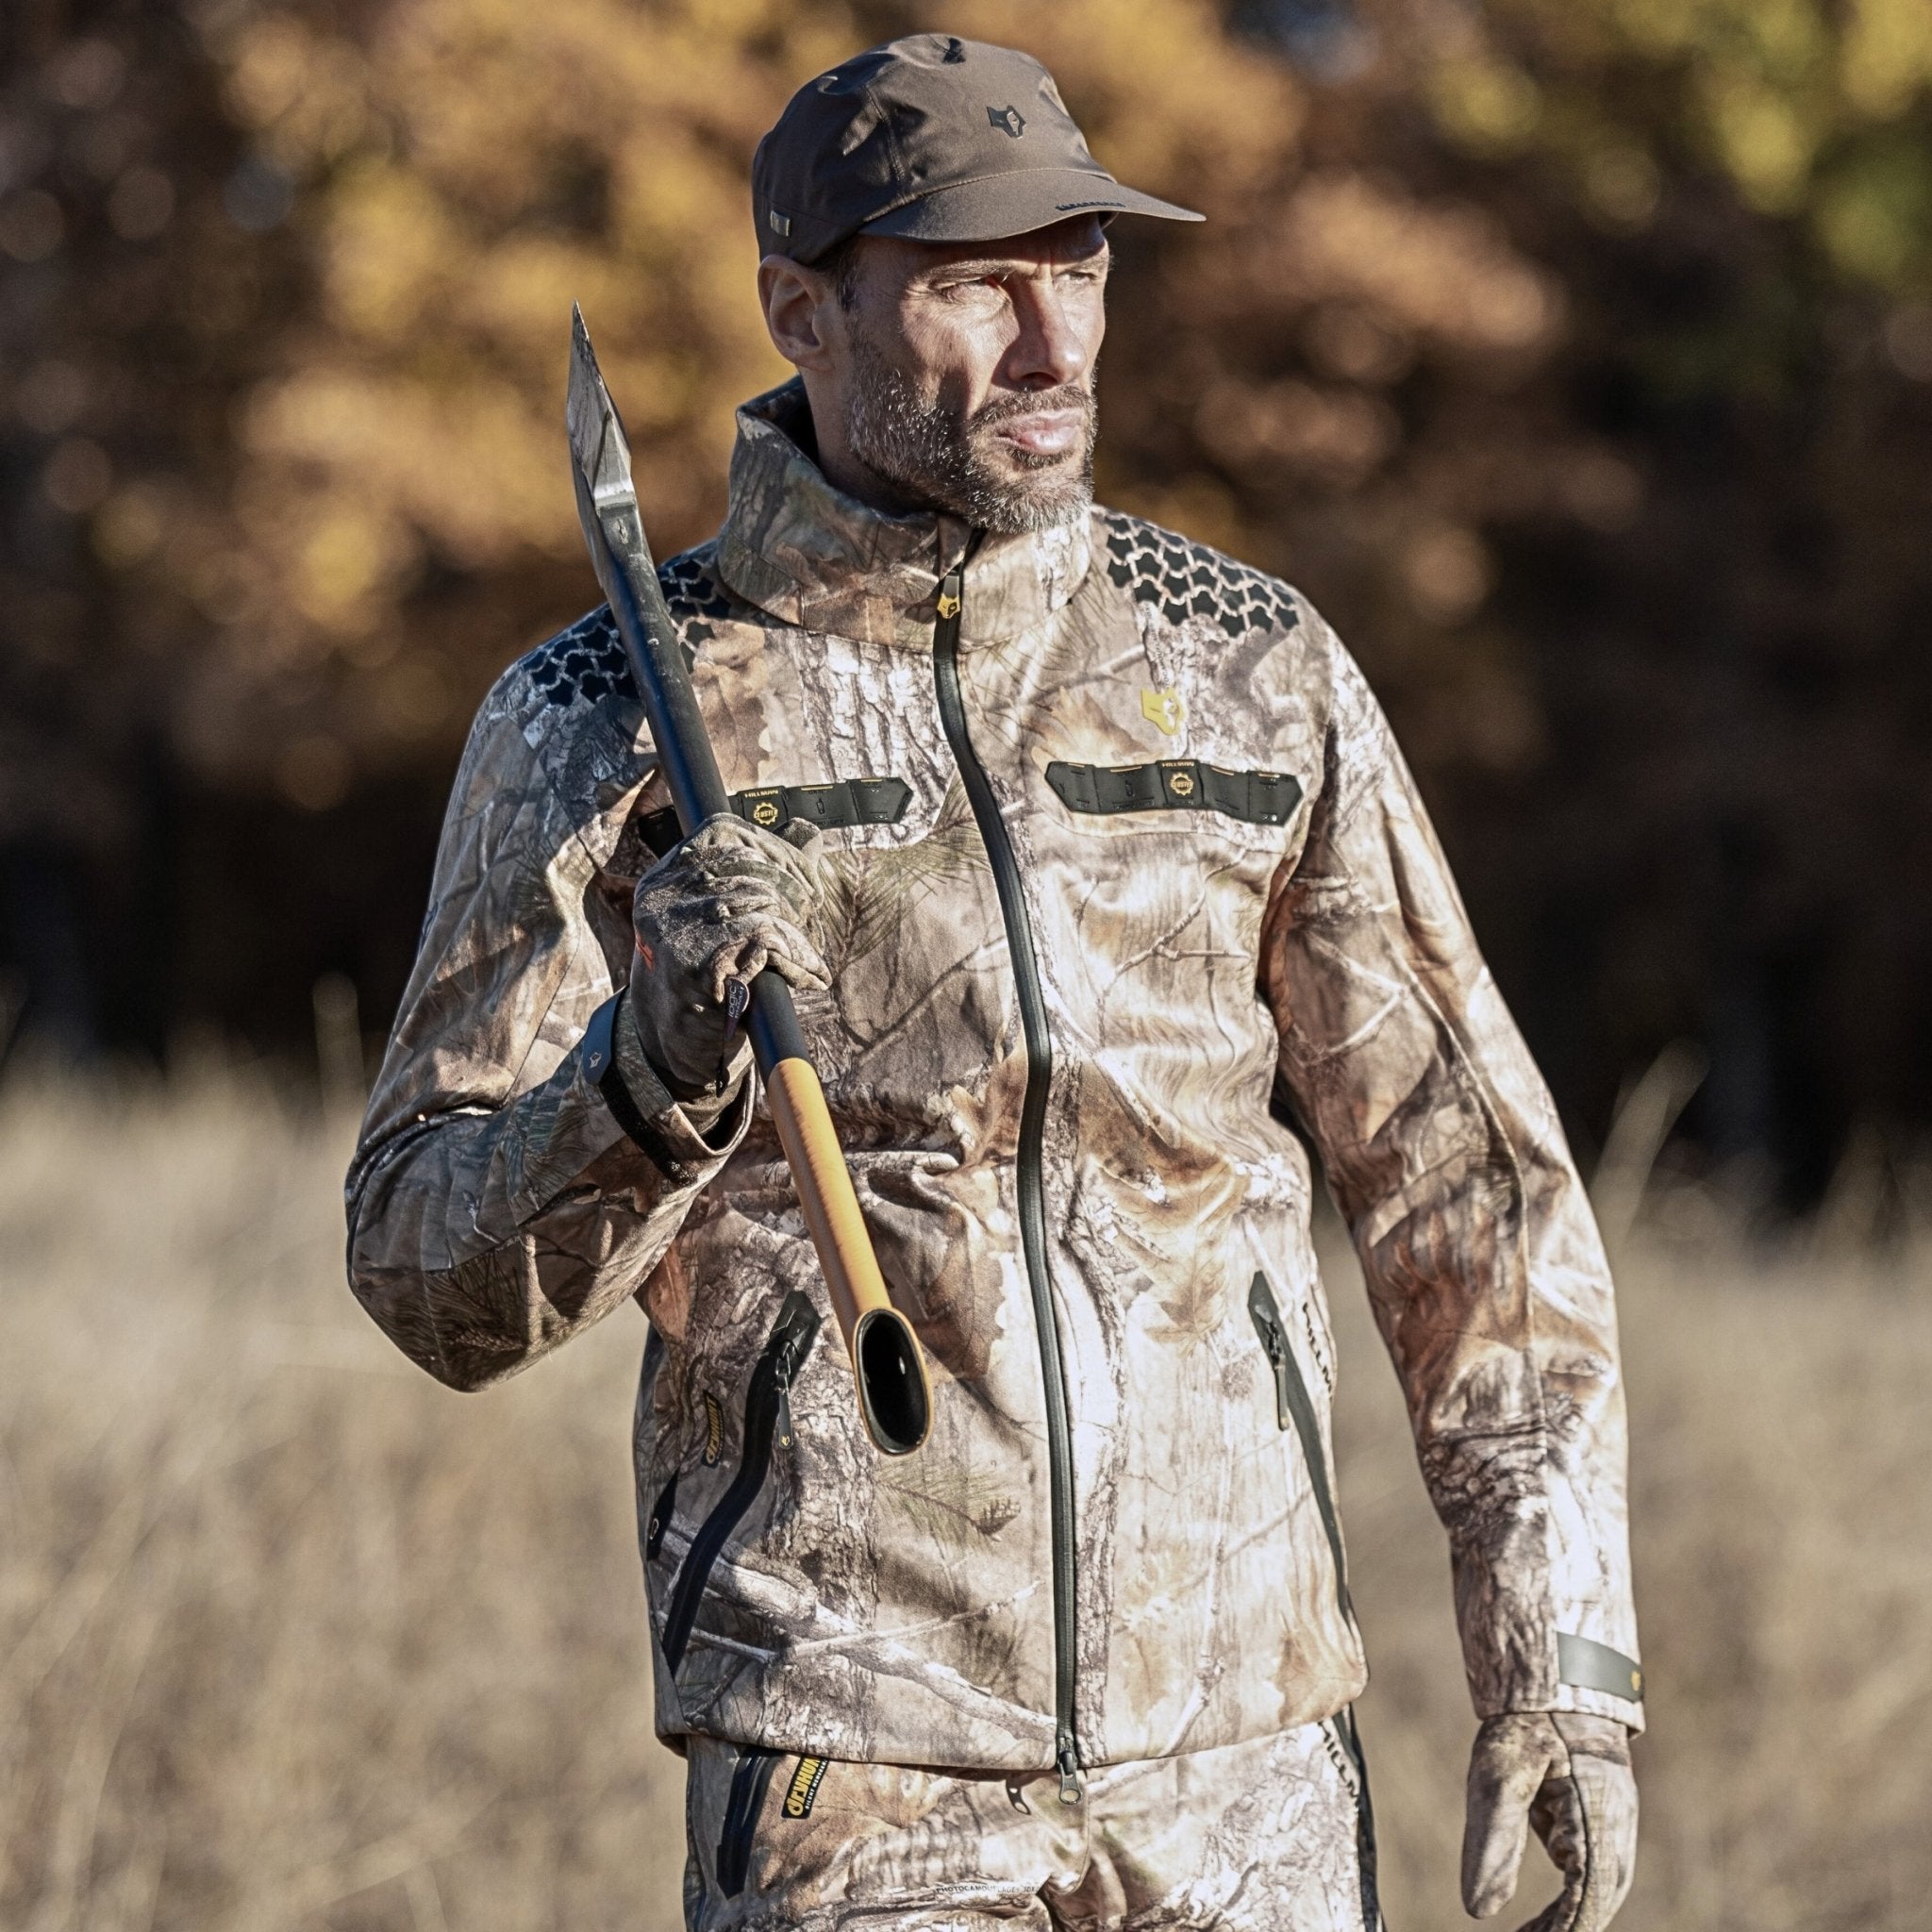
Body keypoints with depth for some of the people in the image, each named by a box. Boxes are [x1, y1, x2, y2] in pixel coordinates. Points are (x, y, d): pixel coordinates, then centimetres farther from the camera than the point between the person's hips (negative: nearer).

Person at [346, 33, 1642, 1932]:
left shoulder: (1256, 672, 6)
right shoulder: (599, 724, -1)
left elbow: (1467, 1185, 8)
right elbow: (438, 1284, -5)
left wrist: (1563, 1660, 1)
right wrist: (654, 1068, -24)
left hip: (1250, 1771, 3)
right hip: (854, 1767, -2)